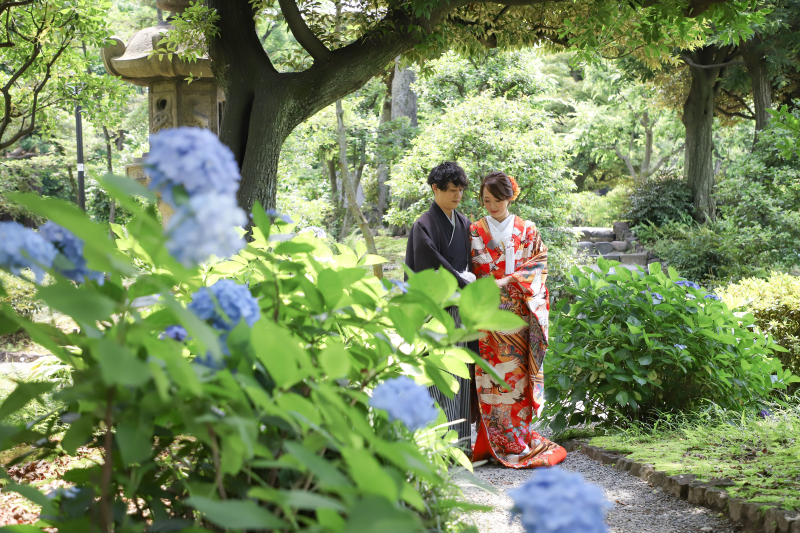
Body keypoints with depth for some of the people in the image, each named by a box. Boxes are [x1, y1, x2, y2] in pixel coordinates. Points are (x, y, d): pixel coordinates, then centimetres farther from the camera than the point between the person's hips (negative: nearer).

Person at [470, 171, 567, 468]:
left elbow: (538, 266, 1)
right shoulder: (475, 232, 9)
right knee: (491, 375, -3)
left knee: (516, 374, -2)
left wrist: (508, 280, -11)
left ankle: (517, 440, 6)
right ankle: (495, 442, 3)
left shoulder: (527, 231, 8)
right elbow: (466, 269, 7)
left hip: (517, 313, 0)